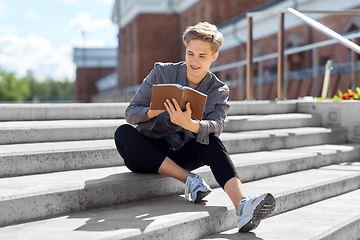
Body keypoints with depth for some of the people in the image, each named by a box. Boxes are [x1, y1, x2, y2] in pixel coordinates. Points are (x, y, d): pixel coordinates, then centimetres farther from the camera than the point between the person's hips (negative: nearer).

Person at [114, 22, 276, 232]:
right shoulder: (162, 73, -3)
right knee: (123, 133, -32)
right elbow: (130, 114, -7)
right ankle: (189, 179, -29)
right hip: (147, 155, 0)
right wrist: (153, 112, -30)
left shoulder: (218, 91, 0)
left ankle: (243, 209, -45)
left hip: (181, 156, 0)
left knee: (212, 142, -30)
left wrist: (190, 124, -44)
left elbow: (216, 126, -21)